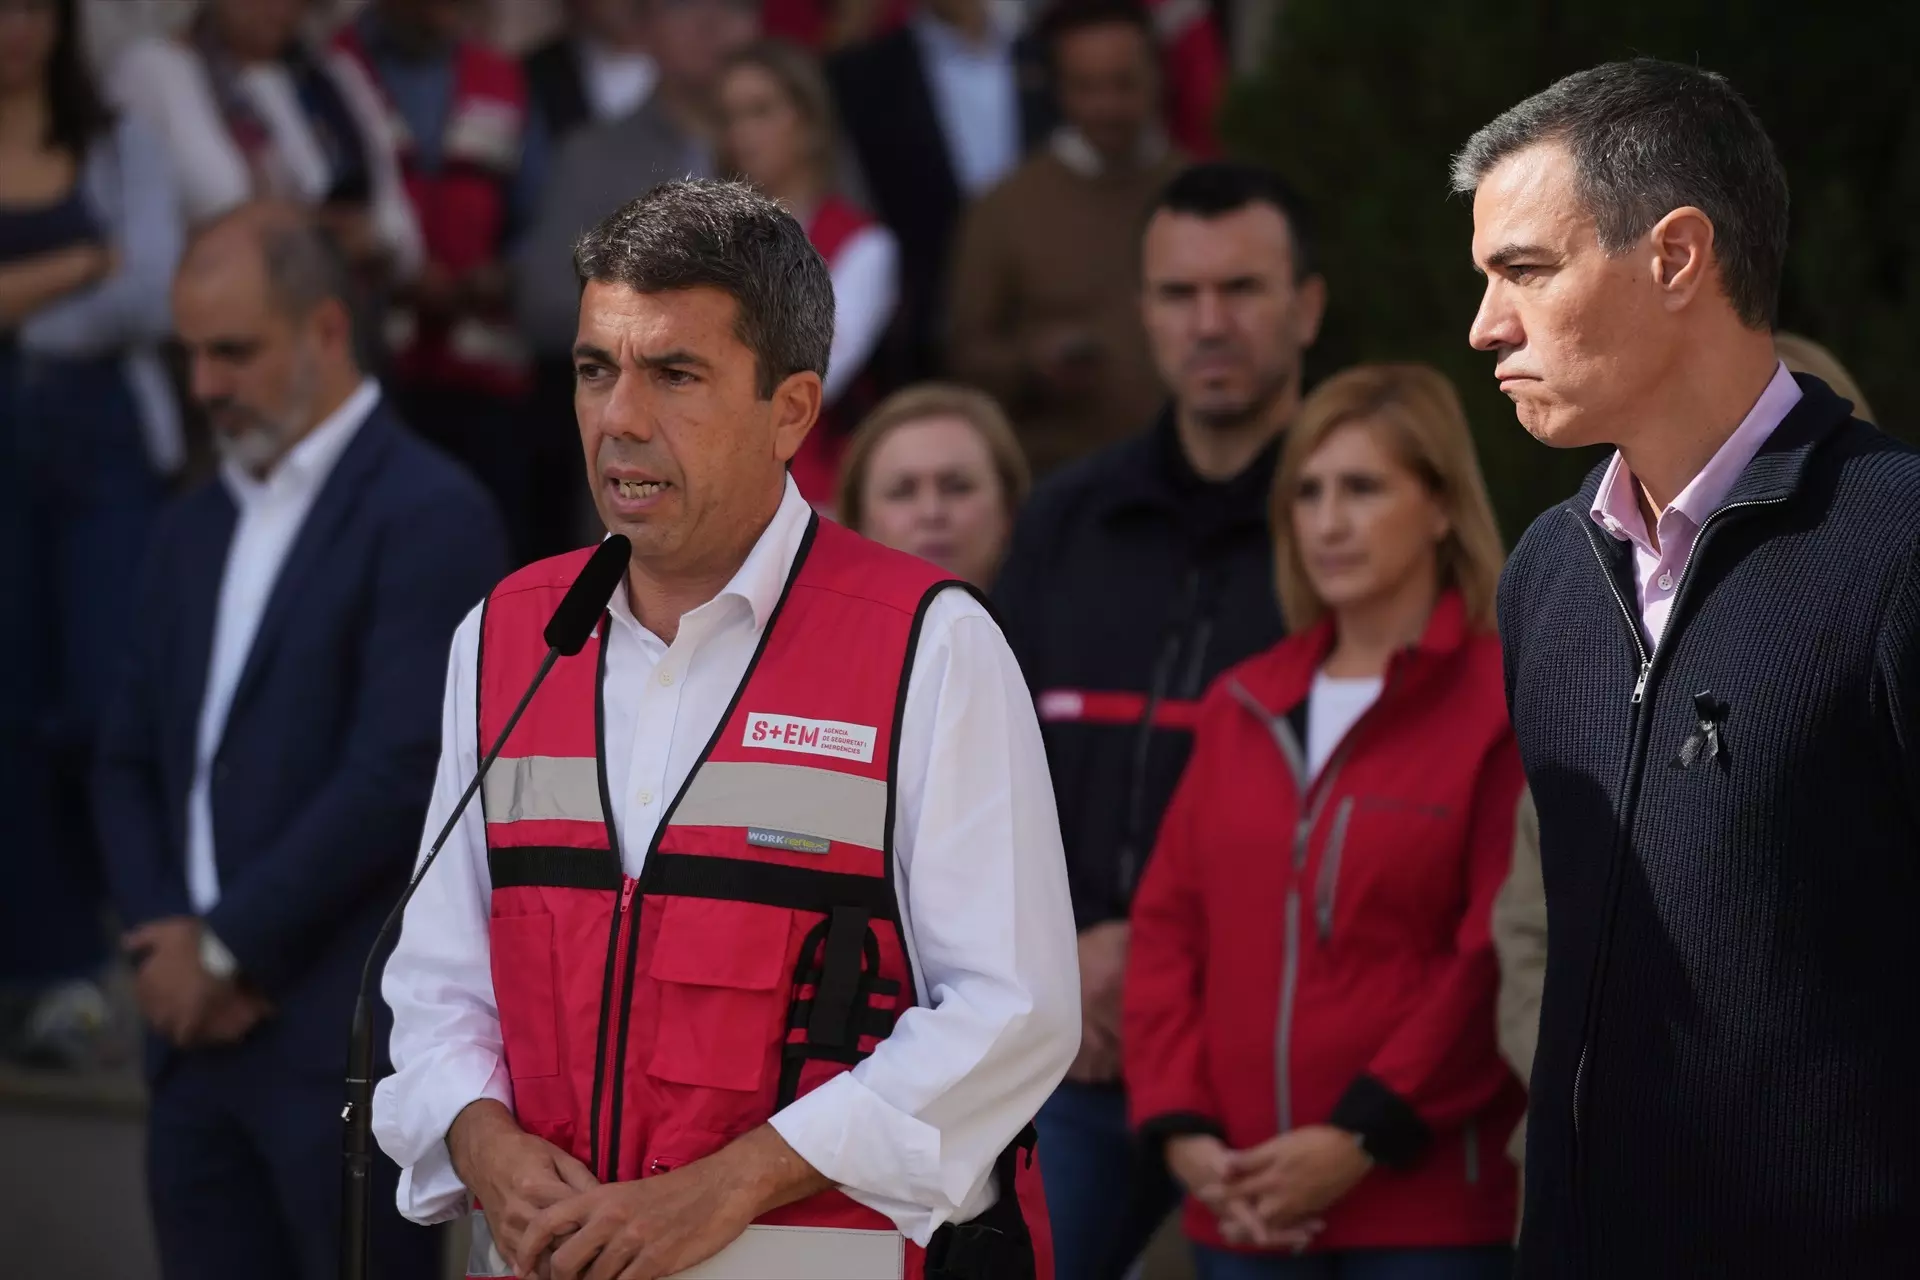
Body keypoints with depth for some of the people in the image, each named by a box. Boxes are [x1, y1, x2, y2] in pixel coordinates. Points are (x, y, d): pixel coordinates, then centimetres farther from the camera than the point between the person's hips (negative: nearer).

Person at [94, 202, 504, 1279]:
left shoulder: (429, 516, -8)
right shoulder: (196, 531, 18)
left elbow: (399, 773, -16)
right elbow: (130, 762, 17)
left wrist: (227, 949, -11)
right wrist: (161, 936, -1)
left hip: (350, 1036, -7)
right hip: (202, 1030, 7)